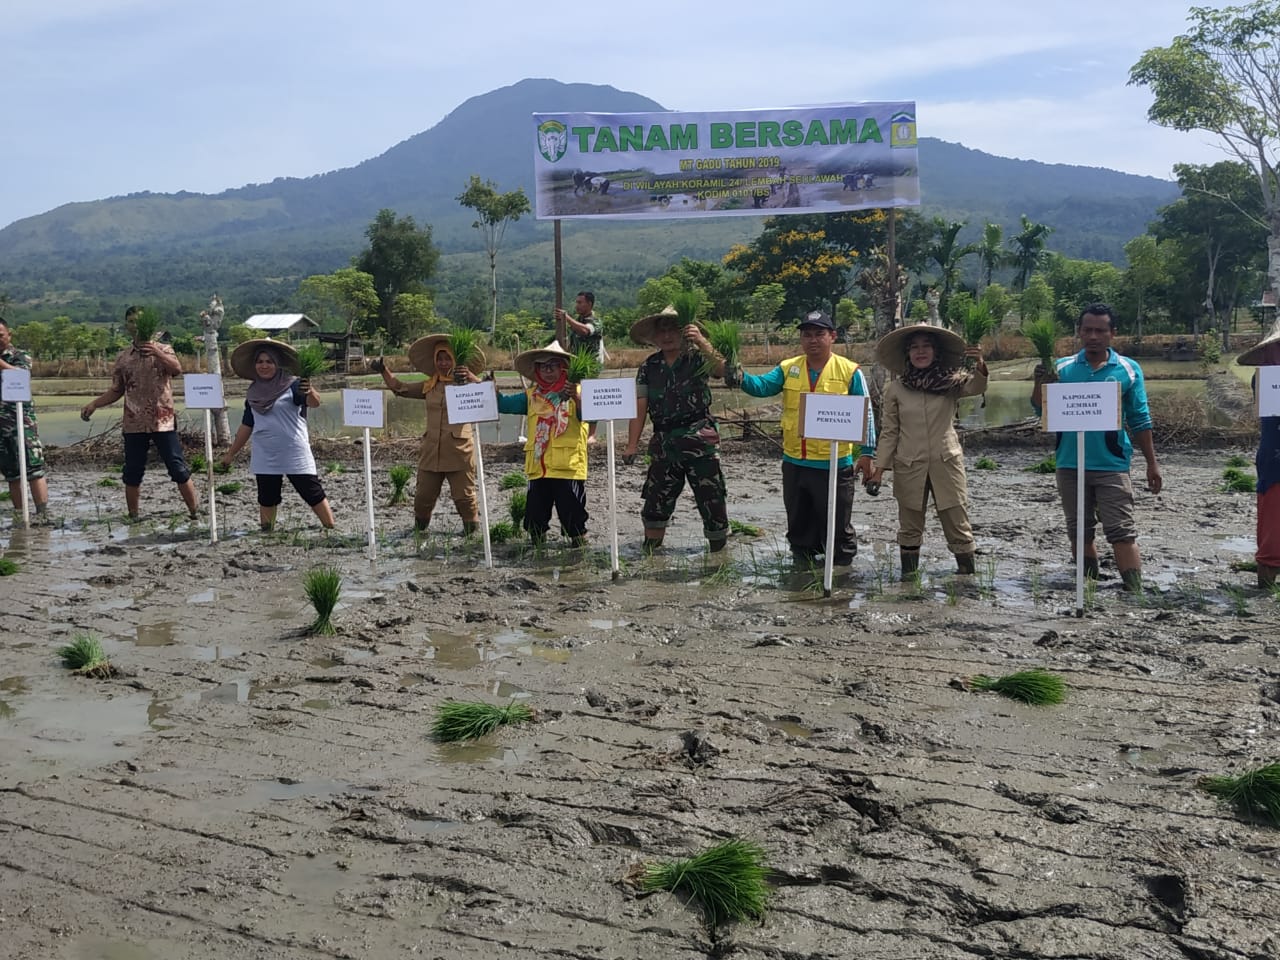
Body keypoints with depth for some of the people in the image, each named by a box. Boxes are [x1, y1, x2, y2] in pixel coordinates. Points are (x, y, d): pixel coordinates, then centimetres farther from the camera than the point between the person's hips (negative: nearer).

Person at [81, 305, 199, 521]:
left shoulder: (163, 350, 3)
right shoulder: (123, 357, 10)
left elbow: (177, 369, -18)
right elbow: (116, 391, 15)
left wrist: (156, 353, -31)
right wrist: (94, 404, 2)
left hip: (163, 421, -3)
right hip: (134, 424, 3)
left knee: (179, 470, -4)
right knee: (132, 473, 6)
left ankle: (195, 513, 2)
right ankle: (133, 517, 16)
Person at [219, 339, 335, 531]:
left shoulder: (292, 385, -8)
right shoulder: (253, 392, 9)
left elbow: (314, 403, -27)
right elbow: (247, 425, 17)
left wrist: (310, 392, -51)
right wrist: (231, 453, 18)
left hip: (295, 455, -5)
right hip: (264, 457, 5)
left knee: (313, 494, -4)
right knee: (266, 498, 10)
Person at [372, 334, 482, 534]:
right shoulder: (429, 386, 14)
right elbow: (399, 388, 20)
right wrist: (383, 369, 9)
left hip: (458, 452, -5)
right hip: (431, 451, 5)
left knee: (464, 496, 0)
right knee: (423, 497, 11)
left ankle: (472, 530, 15)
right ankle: (418, 530, 28)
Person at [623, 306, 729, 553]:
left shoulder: (697, 358, -1)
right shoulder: (648, 368, 8)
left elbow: (722, 370, -22)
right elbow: (639, 409, 6)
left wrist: (702, 342, -32)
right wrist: (631, 445, 0)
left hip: (699, 440, -3)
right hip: (664, 444, 3)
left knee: (712, 500, 1)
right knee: (655, 501, 9)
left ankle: (719, 551, 14)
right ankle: (650, 552, 21)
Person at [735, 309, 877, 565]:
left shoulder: (849, 371, -3)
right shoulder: (788, 369, 6)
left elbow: (865, 415, -2)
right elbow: (761, 386, -6)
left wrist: (867, 453, -6)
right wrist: (739, 377, -26)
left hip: (834, 464, -3)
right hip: (795, 462, 4)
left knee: (837, 524, 7)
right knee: (799, 523, 17)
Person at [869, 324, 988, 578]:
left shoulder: (951, 382, 1)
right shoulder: (895, 388, 2)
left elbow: (975, 387, -20)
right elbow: (888, 432, 5)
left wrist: (980, 367, -41)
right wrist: (879, 468, 1)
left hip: (946, 464, -1)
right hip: (909, 467, 1)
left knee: (957, 522, 1)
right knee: (910, 526, 9)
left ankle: (968, 571, 8)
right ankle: (908, 574, 17)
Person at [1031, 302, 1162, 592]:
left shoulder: (1128, 370, 2)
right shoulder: (1062, 368, 5)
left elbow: (1140, 421, 5)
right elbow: (1040, 410, -3)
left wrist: (1152, 464, 4)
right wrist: (1040, 383, -23)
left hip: (1112, 465, -2)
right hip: (1070, 464, 3)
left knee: (1122, 532, -5)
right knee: (1079, 532, 13)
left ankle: (1134, 591, -3)